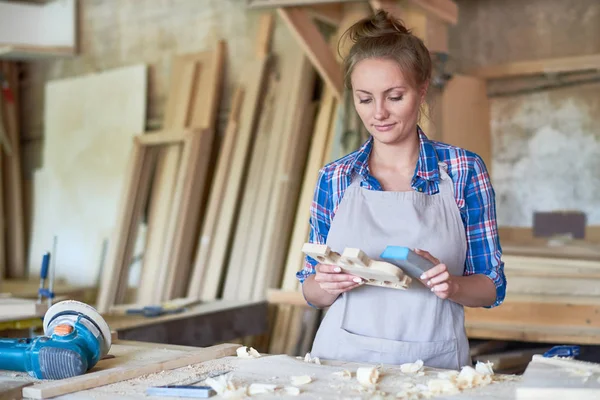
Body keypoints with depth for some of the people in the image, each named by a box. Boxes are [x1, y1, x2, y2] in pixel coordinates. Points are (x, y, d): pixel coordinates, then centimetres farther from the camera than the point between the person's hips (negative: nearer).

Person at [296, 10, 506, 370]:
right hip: (343, 357, 3)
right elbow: (312, 291, 12)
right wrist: (327, 286, -9)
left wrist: (451, 285, -15)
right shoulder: (334, 179, 6)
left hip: (434, 363, -2)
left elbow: (492, 286, 5)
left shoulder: (464, 171, 2)